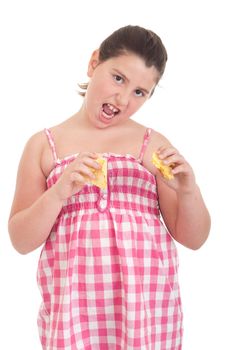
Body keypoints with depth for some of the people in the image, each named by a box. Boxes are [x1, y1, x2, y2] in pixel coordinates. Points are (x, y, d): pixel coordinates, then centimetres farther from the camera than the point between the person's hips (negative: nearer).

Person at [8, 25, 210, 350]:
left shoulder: (154, 145, 7)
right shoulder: (44, 145, 7)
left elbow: (193, 238, 9)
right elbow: (21, 241, 4)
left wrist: (188, 190, -10)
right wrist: (59, 192, -12)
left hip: (149, 302, 1)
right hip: (73, 304, 0)